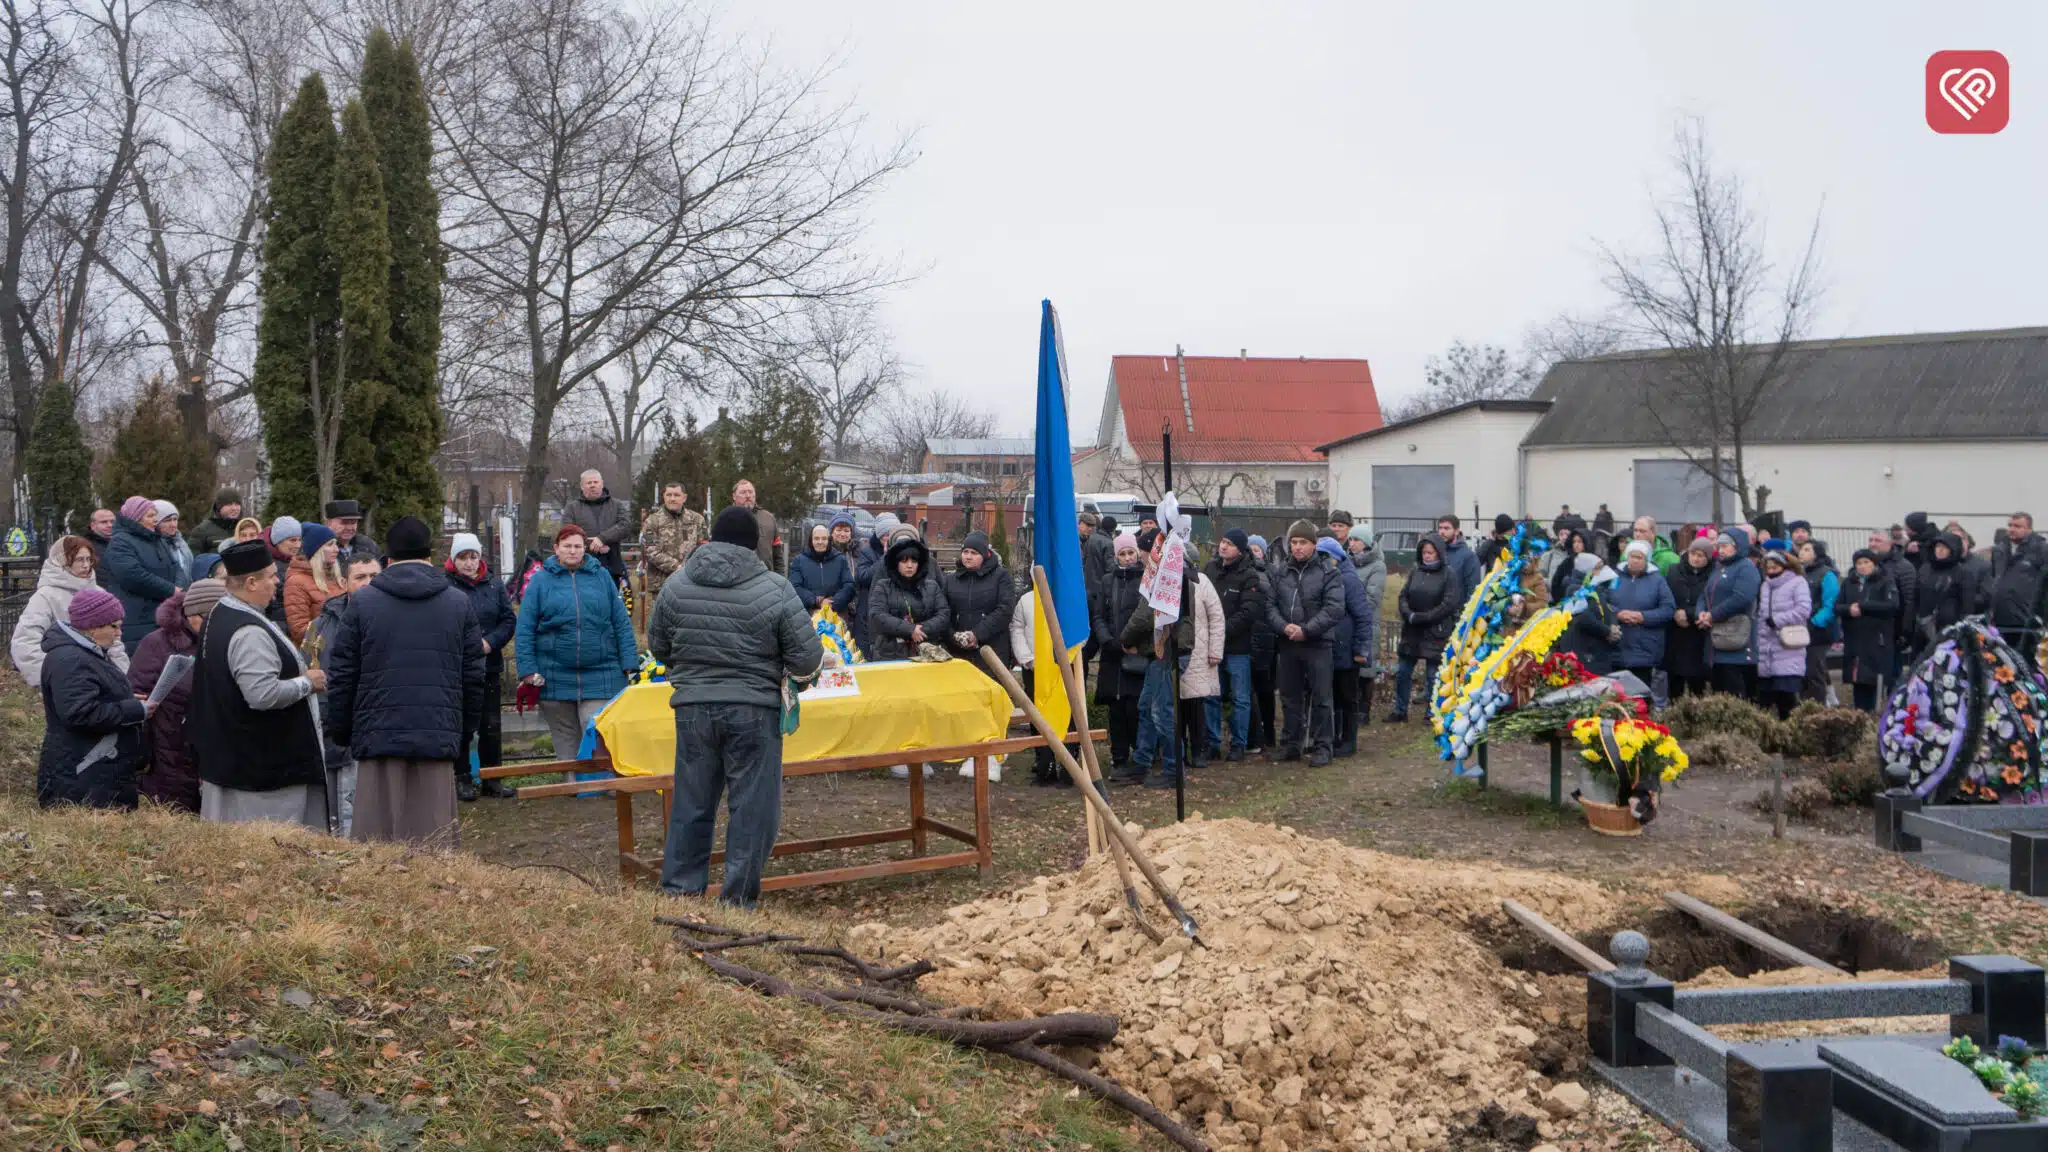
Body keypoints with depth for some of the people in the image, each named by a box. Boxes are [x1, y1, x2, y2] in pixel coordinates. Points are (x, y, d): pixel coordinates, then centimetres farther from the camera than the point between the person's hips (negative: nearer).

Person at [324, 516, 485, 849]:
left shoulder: (362, 602, 2)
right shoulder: (459, 603, 7)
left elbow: (341, 675, 3)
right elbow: (474, 675, 9)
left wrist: (341, 731, 14)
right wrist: (468, 728, 19)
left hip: (379, 736, -1)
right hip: (439, 737, 1)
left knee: (377, 842, 4)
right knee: (434, 835, 3)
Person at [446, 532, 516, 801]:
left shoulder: (494, 584, 6)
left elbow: (509, 620, 6)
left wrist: (490, 642, -8)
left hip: (490, 666, 4)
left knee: (492, 726, 9)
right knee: (462, 727, 2)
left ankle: (492, 777, 19)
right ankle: (462, 778, 13)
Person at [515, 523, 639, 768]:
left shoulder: (601, 576, 8)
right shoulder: (540, 580, 5)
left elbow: (621, 623, 8)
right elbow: (524, 630, 3)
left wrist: (629, 664, 2)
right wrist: (528, 670, -5)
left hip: (600, 675, -1)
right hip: (556, 679, 1)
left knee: (598, 738, -8)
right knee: (566, 740, 9)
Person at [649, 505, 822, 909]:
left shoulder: (676, 585, 2)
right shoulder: (775, 590, -9)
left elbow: (658, 646, 13)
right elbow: (807, 659, -8)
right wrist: (792, 670, 14)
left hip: (692, 708, 3)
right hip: (753, 710, -3)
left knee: (692, 803, 13)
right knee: (750, 807, 5)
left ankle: (680, 889, 18)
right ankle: (737, 898, 8)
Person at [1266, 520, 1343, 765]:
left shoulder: (1327, 571, -6)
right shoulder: (1280, 571, 7)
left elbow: (1334, 608, -13)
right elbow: (1270, 605, 5)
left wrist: (1306, 630, -17)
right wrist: (1283, 626, -13)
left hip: (1317, 644, -4)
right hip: (1287, 644, 4)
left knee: (1320, 697, 1)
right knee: (1290, 696, 13)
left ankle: (1321, 747, 8)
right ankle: (1291, 744, 23)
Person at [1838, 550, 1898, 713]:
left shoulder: (1886, 582, 1)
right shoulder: (1848, 583, 15)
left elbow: (1892, 605, -12)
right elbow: (1837, 606, 9)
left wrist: (1862, 606, -15)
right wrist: (1849, 609, -14)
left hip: (1877, 640, -4)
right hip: (1854, 640, 4)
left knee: (1871, 680, -8)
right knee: (1857, 681, 4)